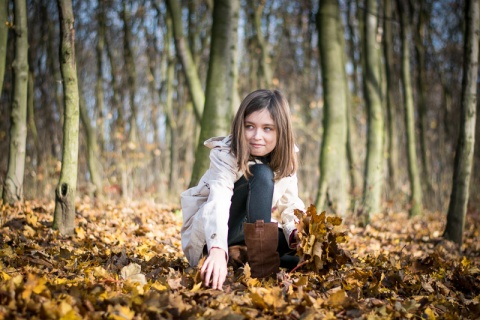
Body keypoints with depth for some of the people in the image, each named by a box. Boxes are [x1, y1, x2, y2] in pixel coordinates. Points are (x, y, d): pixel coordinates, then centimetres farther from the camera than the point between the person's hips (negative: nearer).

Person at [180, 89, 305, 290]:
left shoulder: (284, 159, -6)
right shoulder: (225, 155, -24)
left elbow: (290, 206, -6)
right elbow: (218, 202, -41)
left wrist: (298, 234, -28)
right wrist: (217, 250, -58)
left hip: (247, 233, 6)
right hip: (208, 234, -6)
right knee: (261, 174, -29)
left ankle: (239, 255, -13)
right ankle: (261, 260, -35)